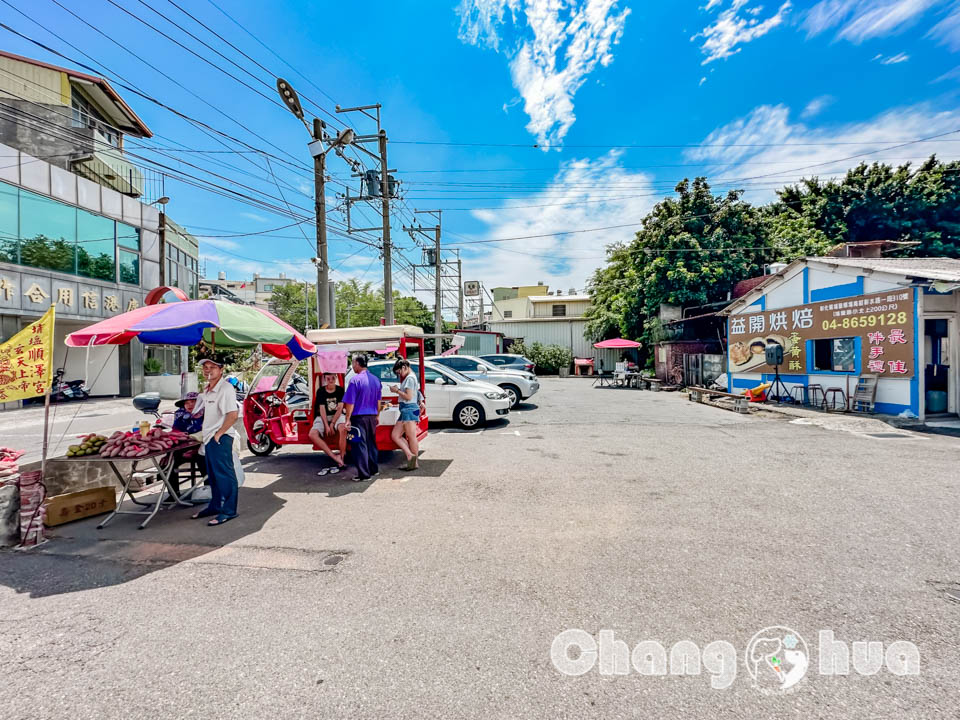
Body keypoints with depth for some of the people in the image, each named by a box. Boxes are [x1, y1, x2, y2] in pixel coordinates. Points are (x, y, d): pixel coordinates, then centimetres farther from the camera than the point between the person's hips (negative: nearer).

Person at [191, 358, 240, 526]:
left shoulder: (226, 388, -16)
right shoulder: (206, 390, 14)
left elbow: (233, 414, -24)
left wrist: (219, 433, -19)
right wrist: (207, 433, 18)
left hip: (221, 438, -10)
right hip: (209, 437, 10)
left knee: (225, 474, -3)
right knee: (213, 474, 19)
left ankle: (229, 511, 5)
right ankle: (215, 506, 32)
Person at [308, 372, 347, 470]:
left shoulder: (340, 390, -2)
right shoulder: (321, 391, -1)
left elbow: (340, 408, -6)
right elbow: (322, 409, -6)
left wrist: (332, 424, -15)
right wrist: (326, 426, -16)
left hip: (337, 416, -2)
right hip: (323, 417, 2)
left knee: (343, 428, -36)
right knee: (312, 434, -25)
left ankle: (341, 457, -27)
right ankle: (334, 457, -28)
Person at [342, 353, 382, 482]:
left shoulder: (355, 380, -14)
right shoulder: (376, 379, 7)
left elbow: (350, 403, -14)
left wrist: (348, 419, -9)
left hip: (359, 417, -6)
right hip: (372, 417, 6)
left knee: (360, 445, 0)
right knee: (372, 443, 18)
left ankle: (364, 474, 2)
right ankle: (374, 469, 28)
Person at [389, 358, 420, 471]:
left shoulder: (410, 378, -10)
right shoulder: (407, 378, 21)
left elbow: (409, 397, -16)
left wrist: (397, 390, -6)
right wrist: (397, 389, 12)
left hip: (409, 409, -11)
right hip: (405, 410, 11)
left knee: (411, 437, -4)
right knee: (395, 435, 6)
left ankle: (414, 462, 3)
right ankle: (410, 456, 3)